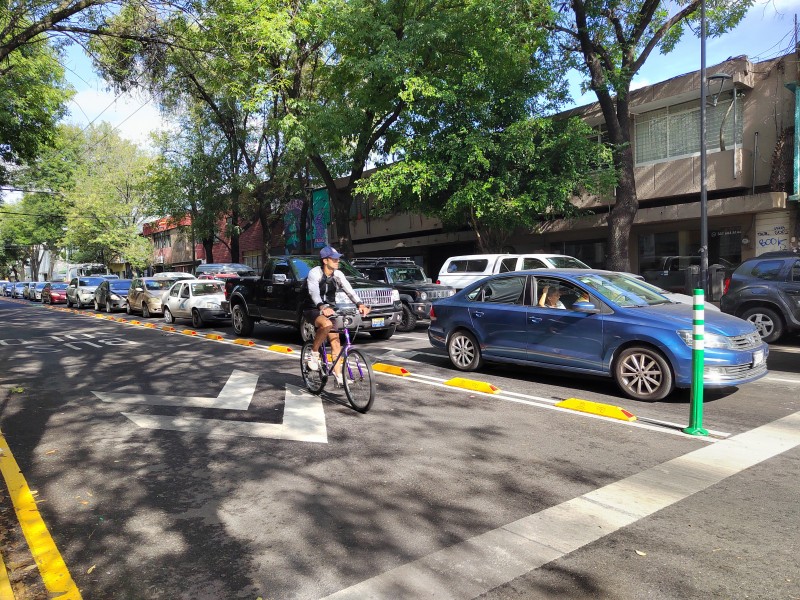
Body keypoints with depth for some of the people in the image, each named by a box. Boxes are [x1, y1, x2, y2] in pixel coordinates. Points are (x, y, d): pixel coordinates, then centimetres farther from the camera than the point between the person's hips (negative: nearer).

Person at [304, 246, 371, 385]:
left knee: (335, 342, -3)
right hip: (313, 310, -5)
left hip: (330, 309, 5)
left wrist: (360, 304, -36)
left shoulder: (338, 274, -5)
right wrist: (322, 307, -55)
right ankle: (314, 355, -16)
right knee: (327, 324, -36)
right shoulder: (314, 273, -19)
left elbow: (349, 290, -17)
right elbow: (314, 293, -35)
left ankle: (338, 376, 6)